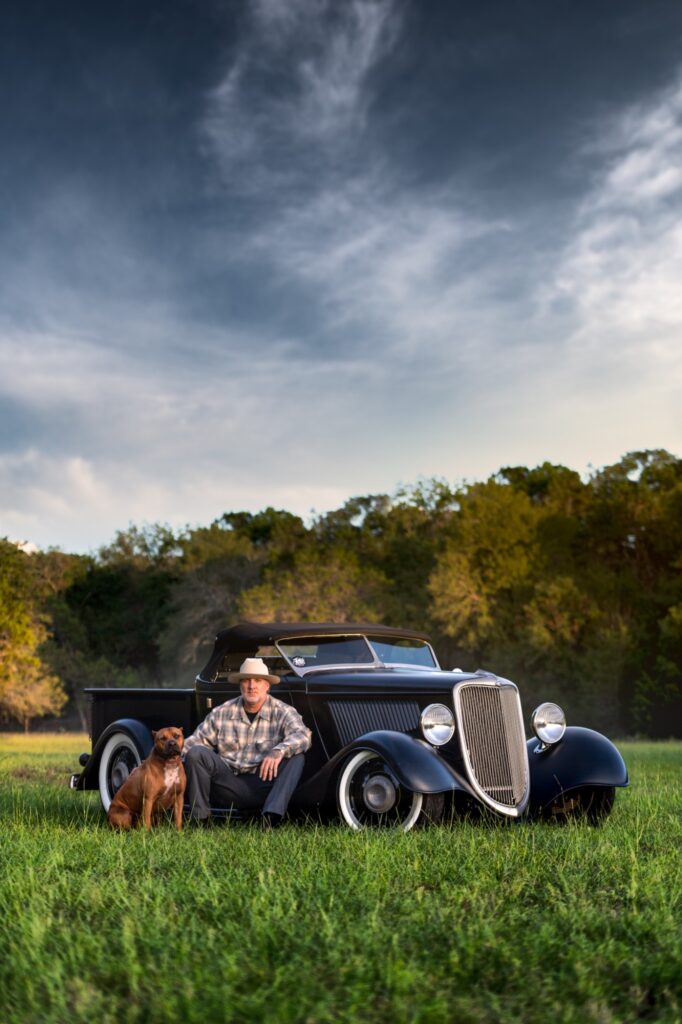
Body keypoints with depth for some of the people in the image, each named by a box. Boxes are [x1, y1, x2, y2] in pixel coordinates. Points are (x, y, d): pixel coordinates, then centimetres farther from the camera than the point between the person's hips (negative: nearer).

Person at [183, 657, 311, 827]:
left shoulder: (282, 712, -2)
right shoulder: (222, 713, 7)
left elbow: (302, 735, -19)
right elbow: (197, 740, 6)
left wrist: (278, 752, -39)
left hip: (262, 786, -2)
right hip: (228, 785, 2)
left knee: (295, 757, -25)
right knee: (195, 753, -20)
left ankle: (271, 818, -36)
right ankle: (201, 820, -13)